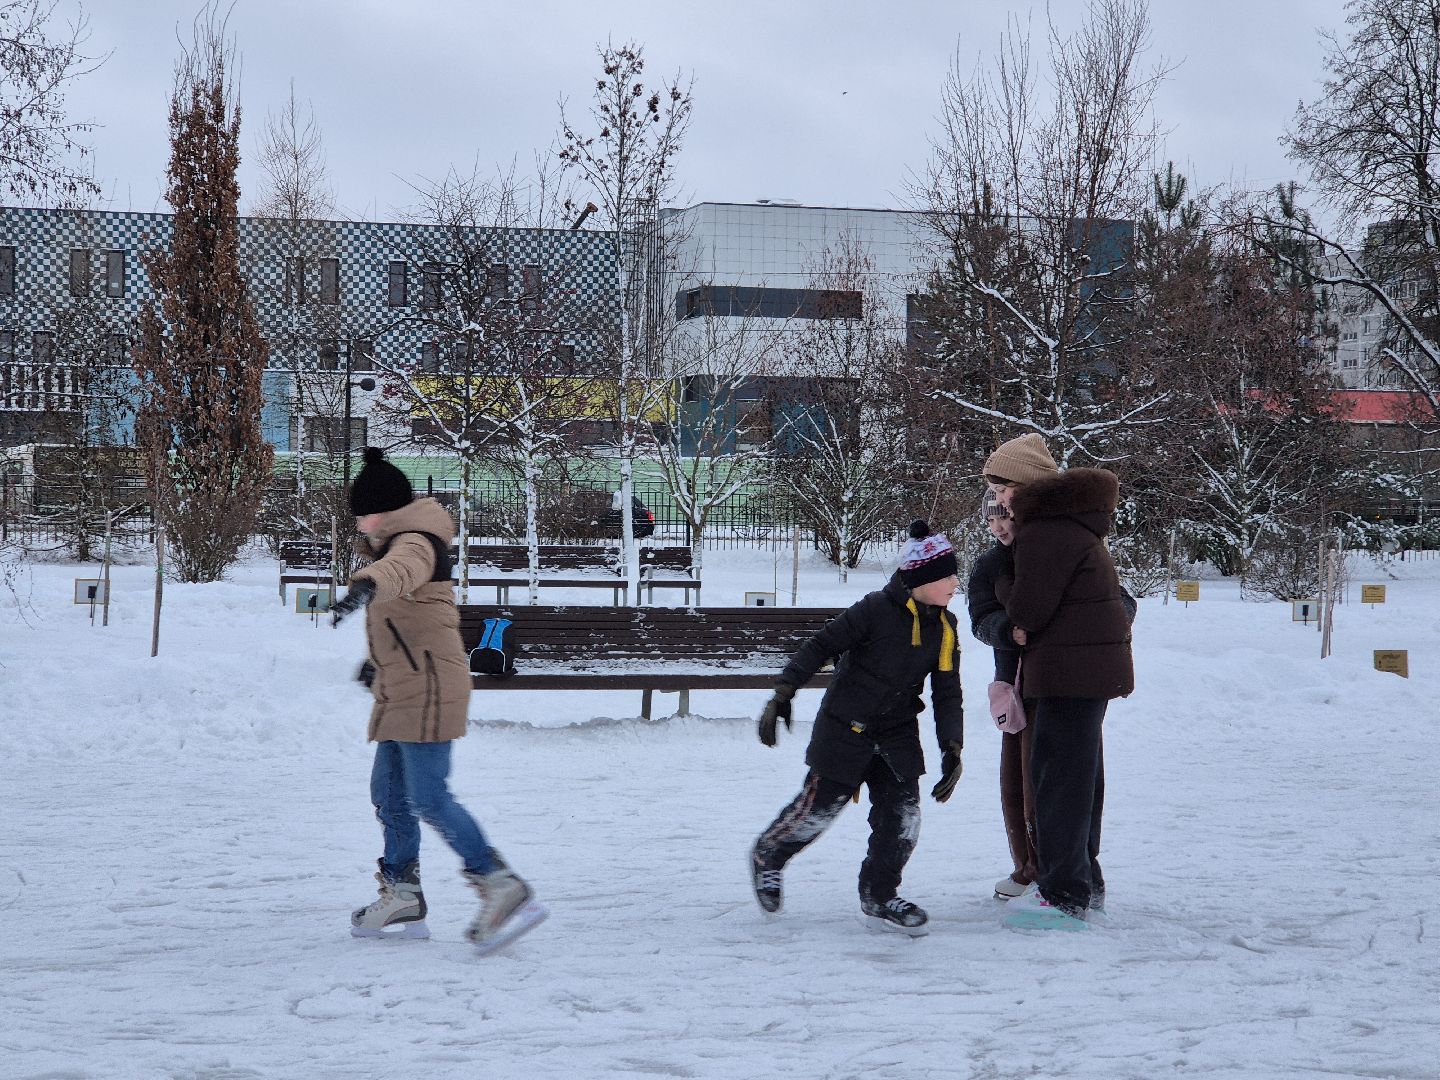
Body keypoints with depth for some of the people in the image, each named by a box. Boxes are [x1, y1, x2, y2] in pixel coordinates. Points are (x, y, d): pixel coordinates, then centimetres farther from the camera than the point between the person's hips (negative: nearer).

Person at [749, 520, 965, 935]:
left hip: (898, 732, 6)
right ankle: (768, 856, 30)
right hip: (846, 726, -5)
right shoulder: (877, 610, -19)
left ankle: (879, 897, 11)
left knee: (902, 814, -4)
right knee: (818, 807, 2)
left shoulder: (945, 628, 1)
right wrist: (783, 693, -21)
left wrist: (952, 748, -4)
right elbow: (820, 646, -15)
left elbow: (947, 694, 6)